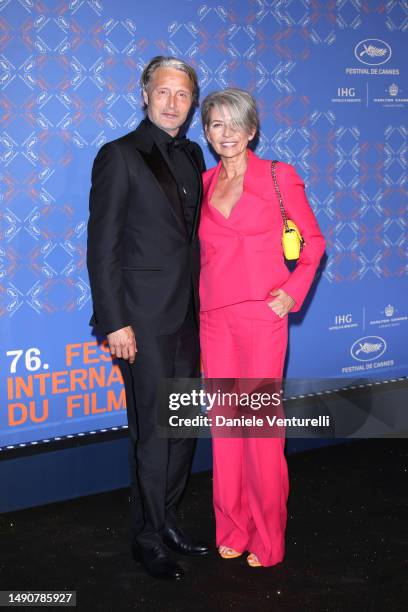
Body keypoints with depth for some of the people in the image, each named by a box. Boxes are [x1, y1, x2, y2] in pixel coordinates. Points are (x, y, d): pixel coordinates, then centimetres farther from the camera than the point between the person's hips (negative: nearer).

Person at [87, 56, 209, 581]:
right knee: (153, 433, 1)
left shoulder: (191, 156, 12)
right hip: (144, 320, -6)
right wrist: (114, 322, -15)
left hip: (187, 316, 7)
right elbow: (102, 247, -11)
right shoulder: (119, 157, -7)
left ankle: (167, 522, 29)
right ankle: (148, 537, 18)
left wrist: (200, 303, 10)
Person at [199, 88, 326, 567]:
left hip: (261, 314, -4)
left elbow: (313, 239, 4)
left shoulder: (278, 177, 0)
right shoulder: (203, 183, 11)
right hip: (214, 316, 4)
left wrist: (294, 290, -7)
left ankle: (267, 537, 14)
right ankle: (231, 528, 22)